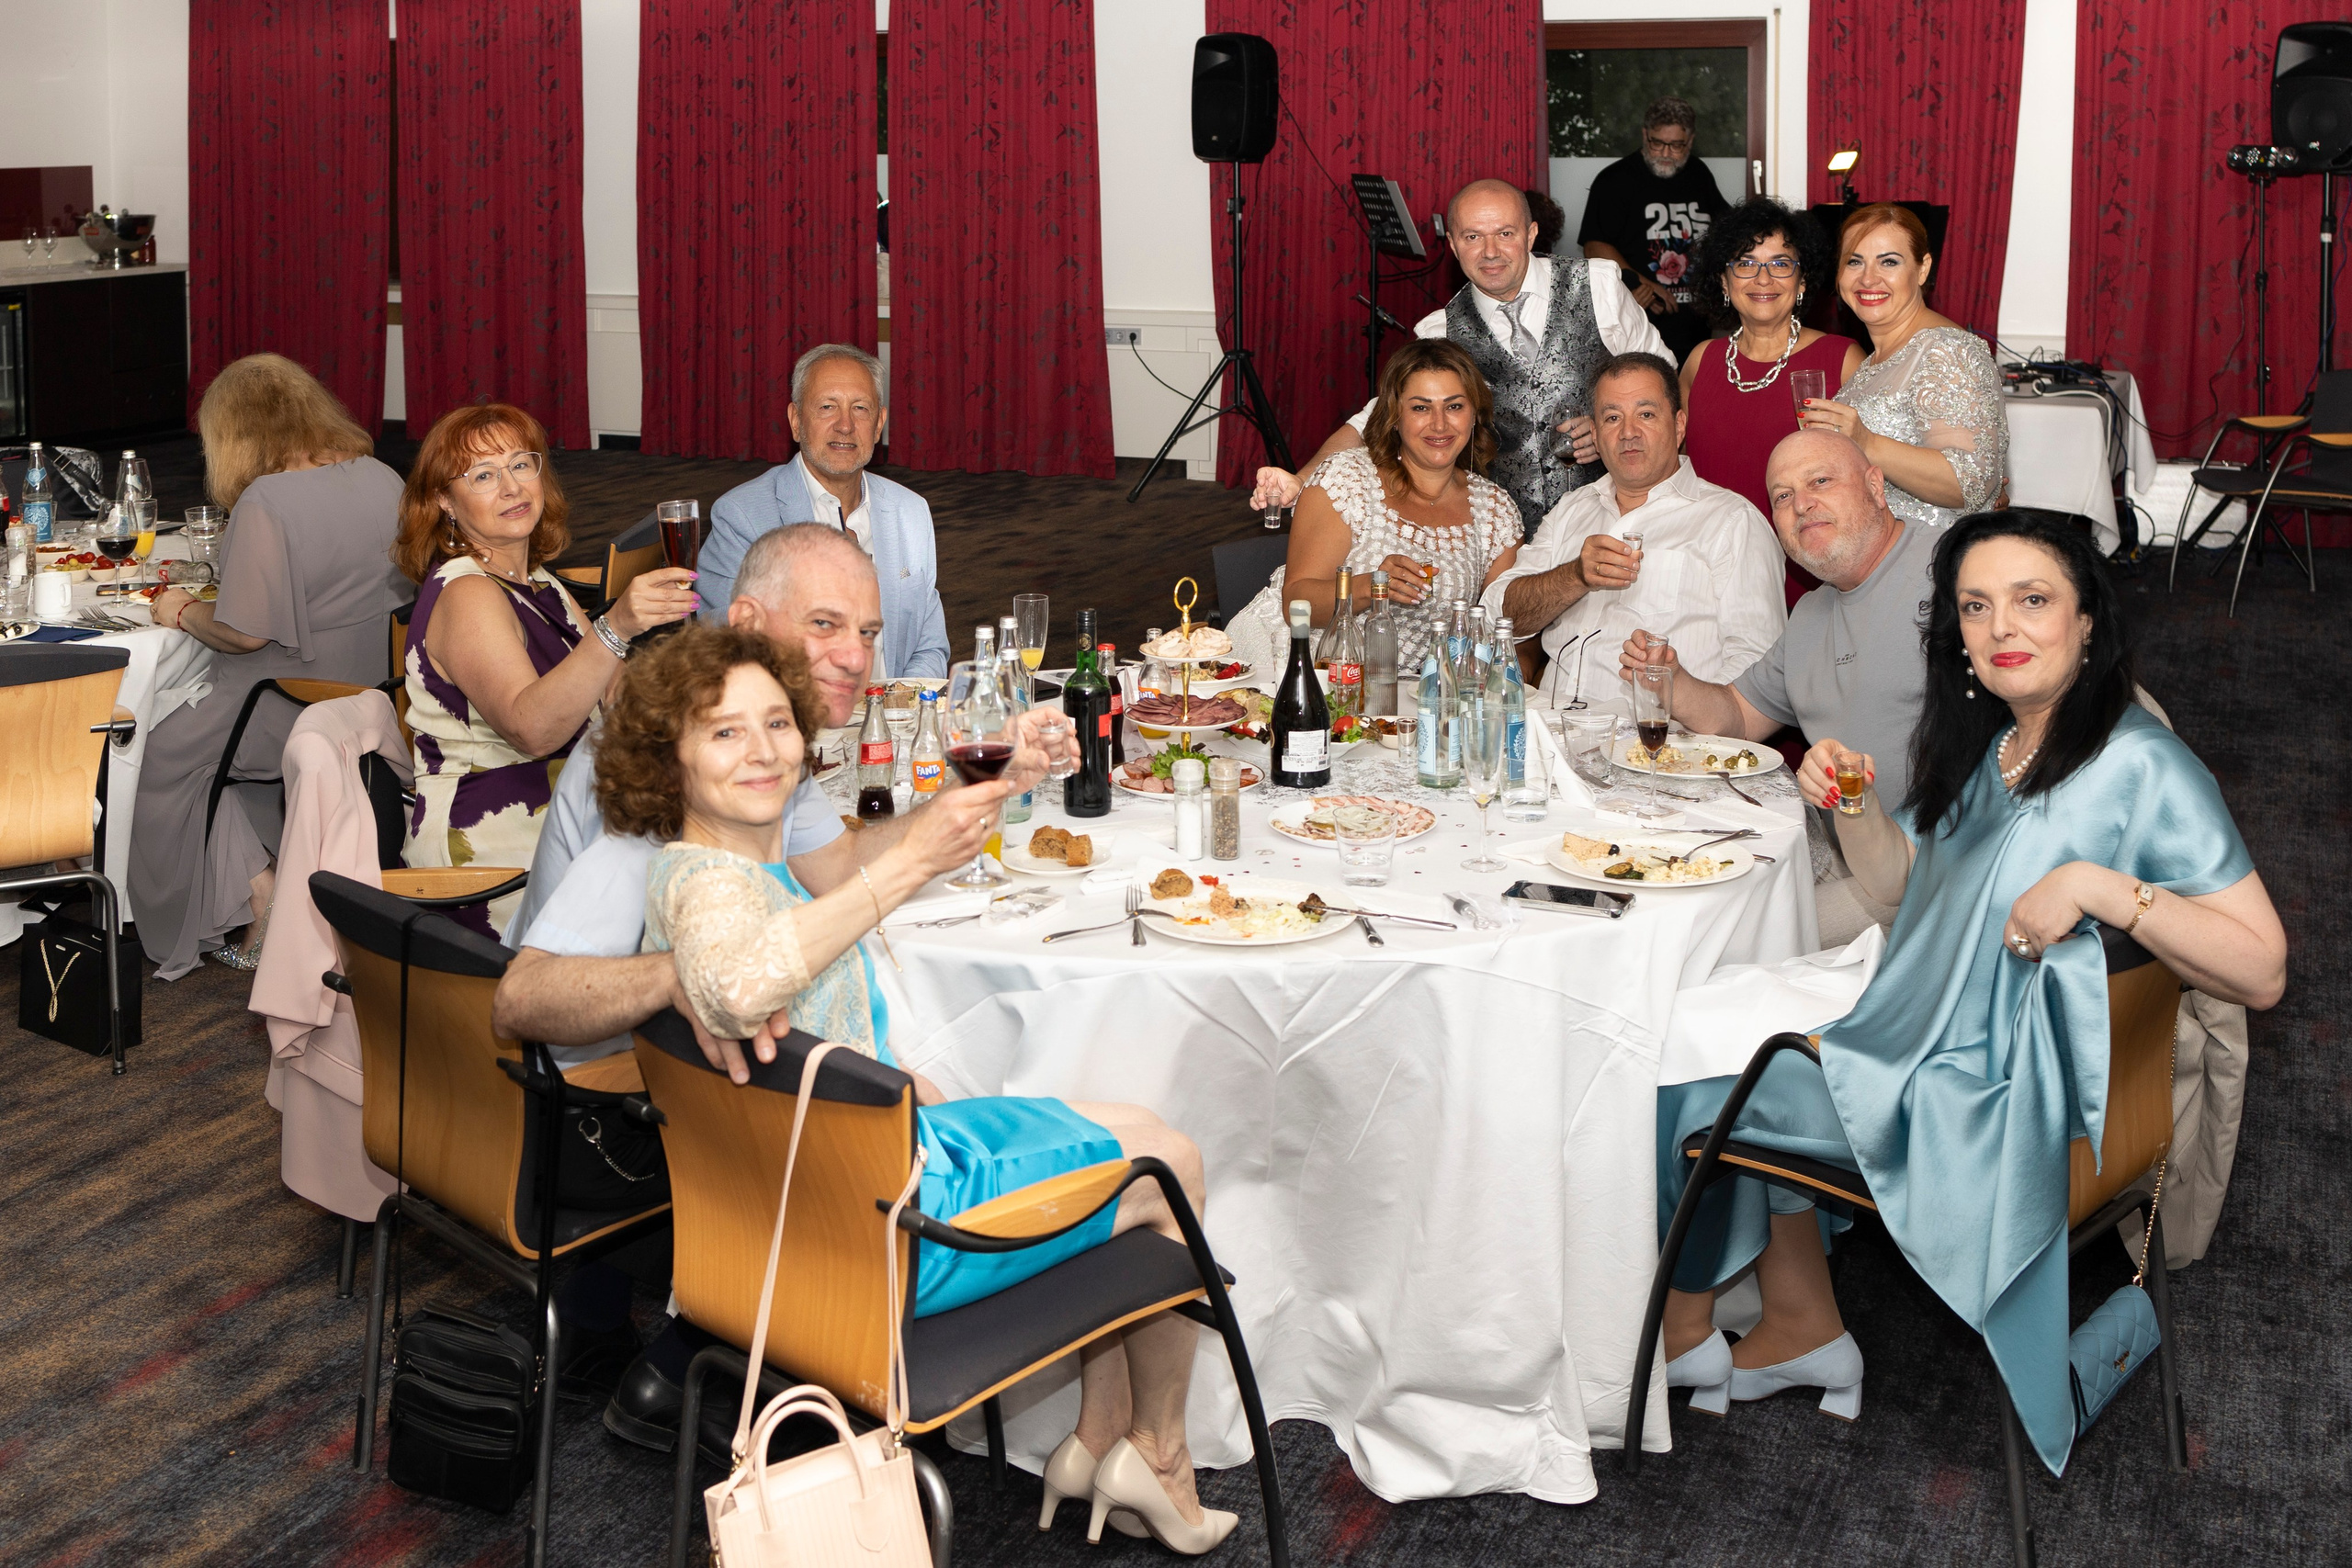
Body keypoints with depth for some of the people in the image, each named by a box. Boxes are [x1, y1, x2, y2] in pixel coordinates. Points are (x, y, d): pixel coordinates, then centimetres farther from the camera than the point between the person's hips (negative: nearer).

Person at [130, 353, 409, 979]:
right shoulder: (383, 480, 1)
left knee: (164, 756, 13)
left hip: (293, 711, -8)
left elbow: (245, 632, -23)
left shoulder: (266, 502, -22)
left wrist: (183, 612, -3)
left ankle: (259, 904, 12)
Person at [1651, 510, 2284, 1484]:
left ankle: (1683, 1329, 24)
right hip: (1924, 1042, 9)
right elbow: (1904, 884, 19)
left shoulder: (2140, 767, -19)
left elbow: (2261, 972, -23)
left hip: (1997, 1104, -9)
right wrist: (1854, 807, 0)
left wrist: (2099, 886, -33)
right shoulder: (1985, 746, 7)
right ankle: (1801, 1332, 19)